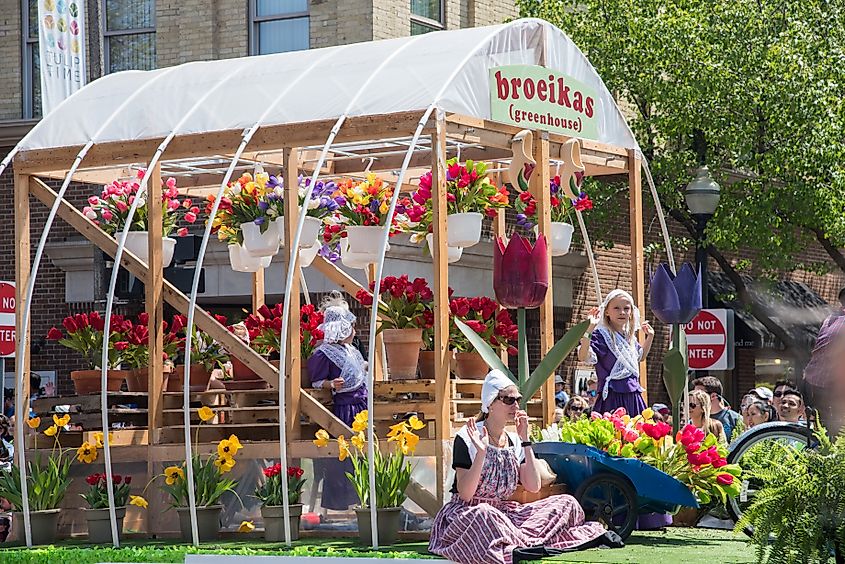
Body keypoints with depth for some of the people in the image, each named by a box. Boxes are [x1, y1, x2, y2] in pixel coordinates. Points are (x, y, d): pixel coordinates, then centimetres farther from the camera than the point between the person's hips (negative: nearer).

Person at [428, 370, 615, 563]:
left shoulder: (514, 441, 10)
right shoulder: (467, 438, -8)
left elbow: (533, 487, 0)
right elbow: (465, 494, -16)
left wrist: (525, 440, -3)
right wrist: (481, 453, -27)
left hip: (504, 513, 6)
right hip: (468, 515, -6)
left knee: (566, 503, -7)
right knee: (483, 513, -42)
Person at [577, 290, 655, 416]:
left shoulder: (630, 337, 15)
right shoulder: (601, 335, -9)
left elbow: (640, 356, 36)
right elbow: (583, 357, -24)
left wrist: (650, 337, 26)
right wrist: (589, 329, -34)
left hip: (633, 396, 8)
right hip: (612, 396, -8)